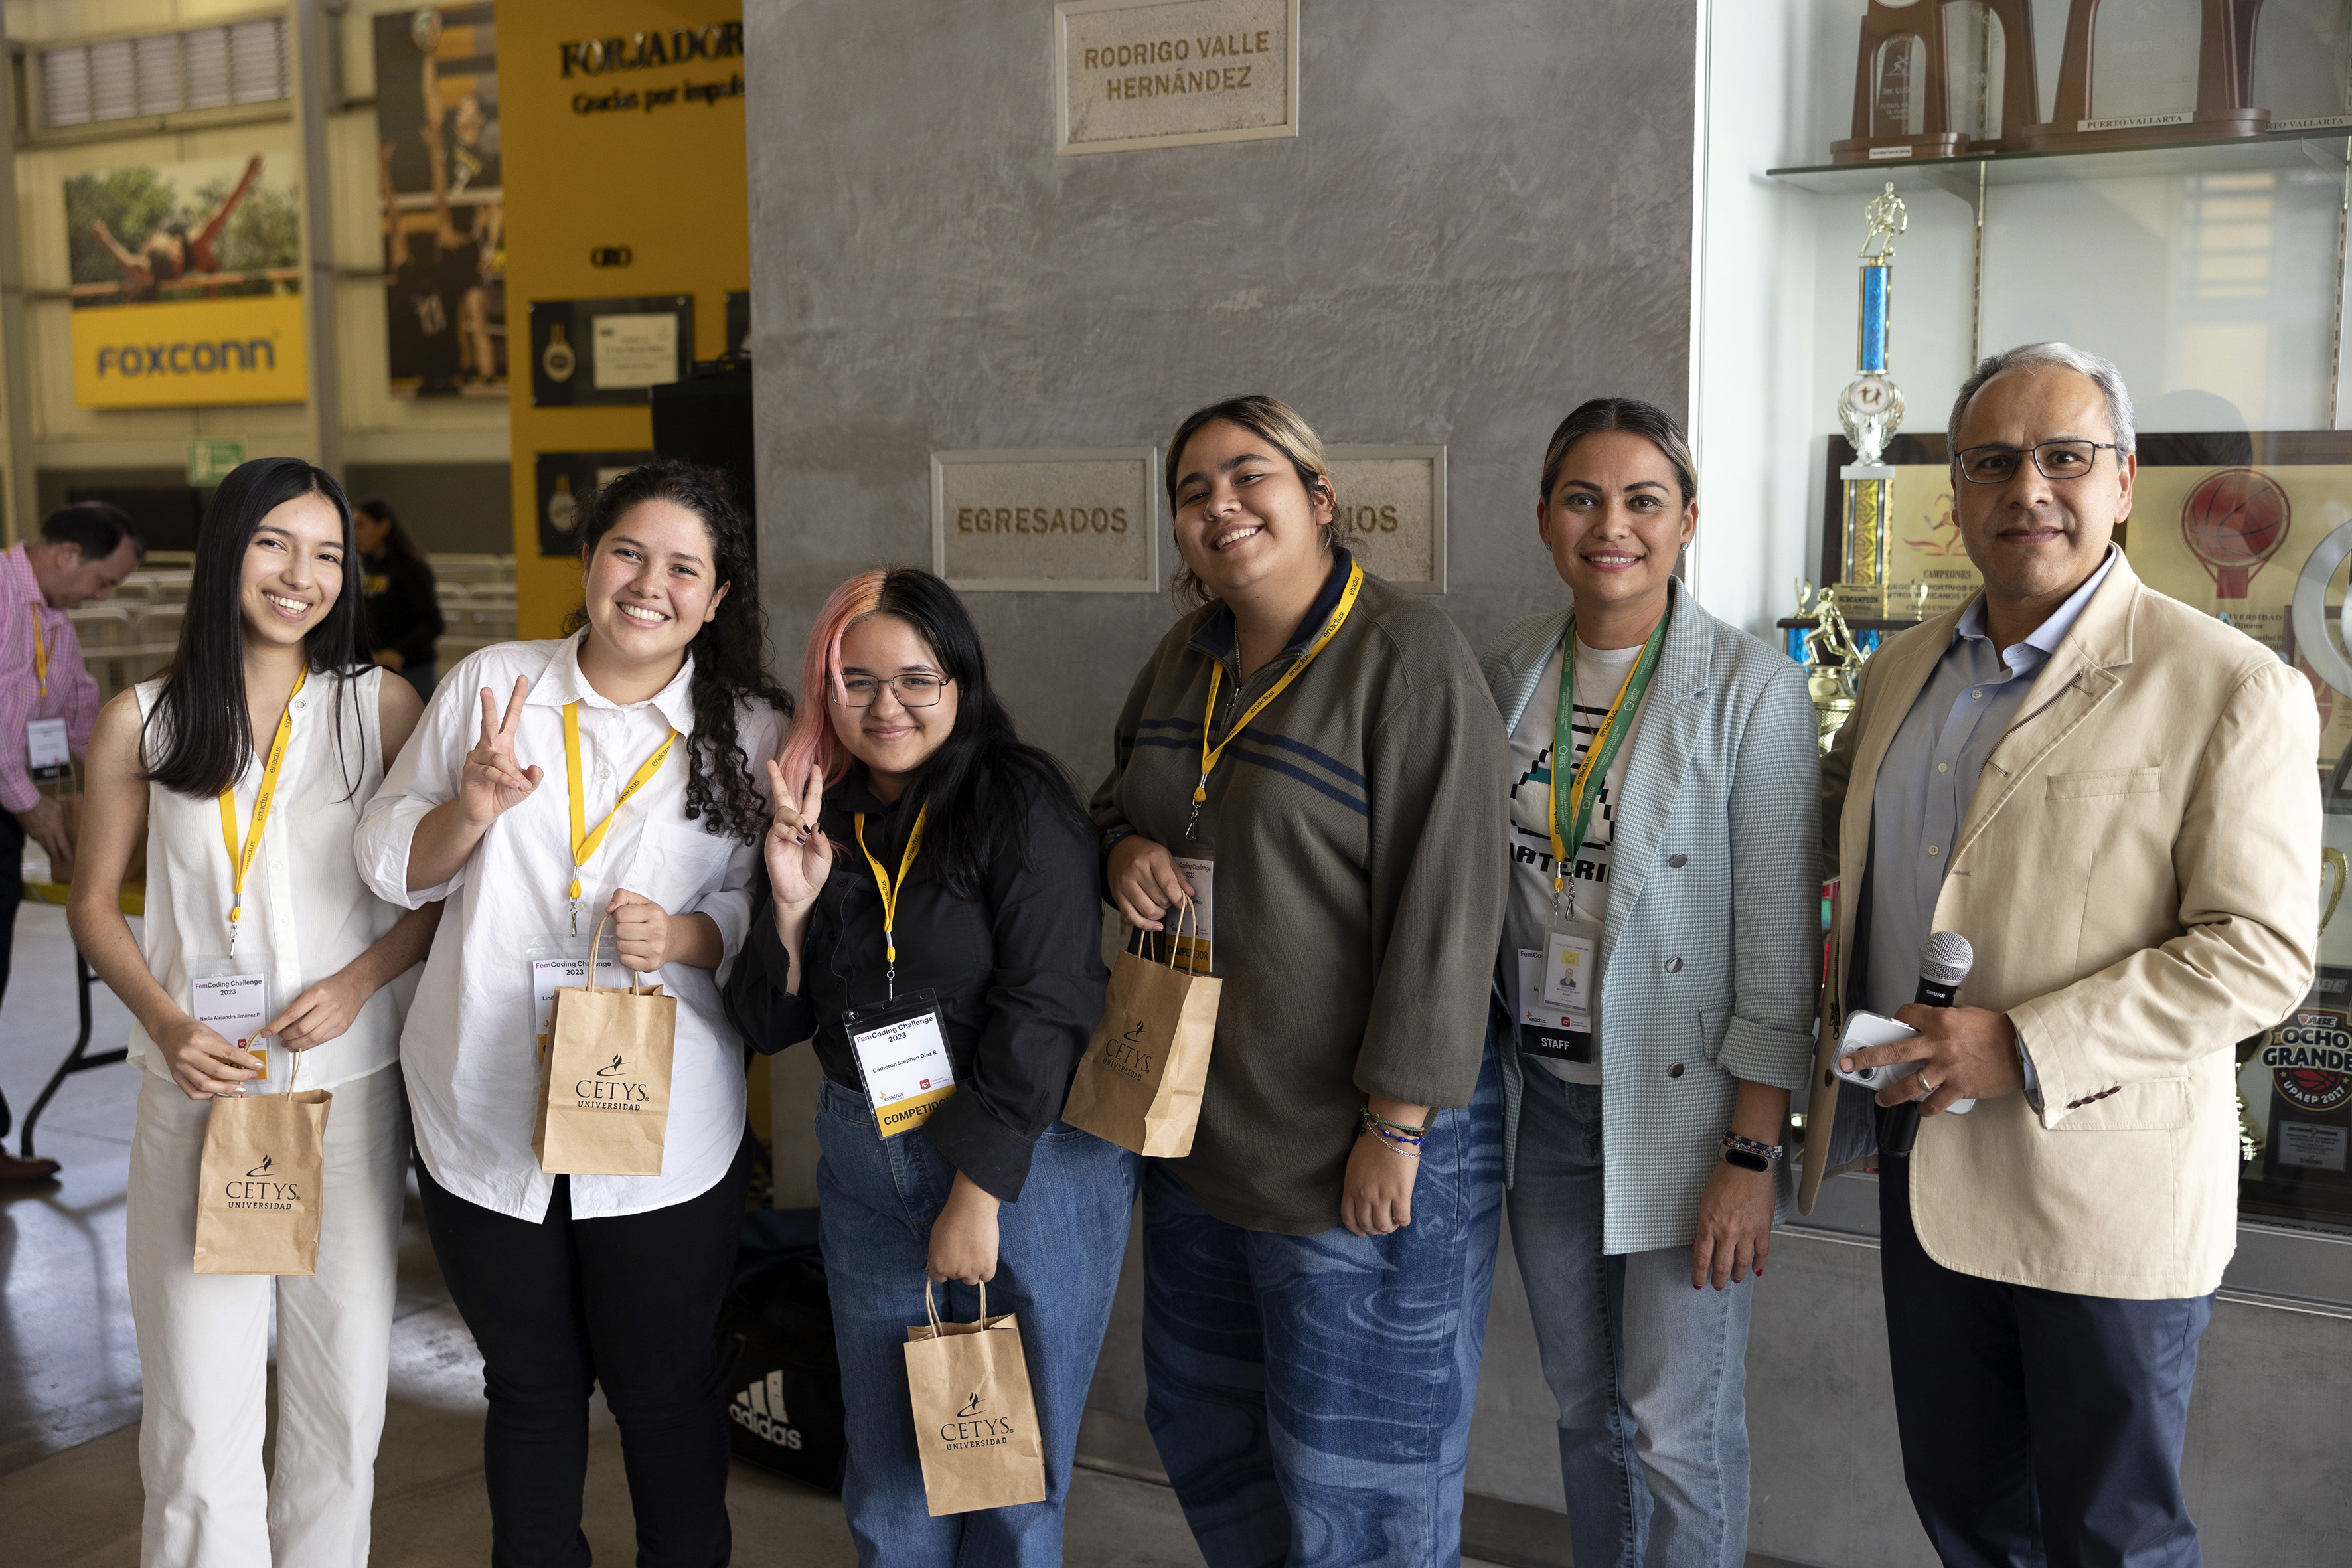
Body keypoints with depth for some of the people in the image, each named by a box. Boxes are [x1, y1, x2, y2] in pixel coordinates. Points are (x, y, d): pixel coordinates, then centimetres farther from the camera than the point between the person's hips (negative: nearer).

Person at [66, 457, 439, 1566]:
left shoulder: (383, 709, 1)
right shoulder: (142, 723, 2)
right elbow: (95, 903, 9)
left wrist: (359, 980, -12)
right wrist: (167, 1023, -7)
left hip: (350, 1088, 0)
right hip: (196, 1090, 0)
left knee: (343, 1387, 9)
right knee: (198, 1403, 2)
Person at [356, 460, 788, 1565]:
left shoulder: (755, 735, -2)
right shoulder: (488, 683, 1)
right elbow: (388, 864, 4)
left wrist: (684, 937, -20)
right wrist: (474, 804, -16)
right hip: (484, 1120, 2)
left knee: (664, 1391, 13)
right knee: (530, 1388, 19)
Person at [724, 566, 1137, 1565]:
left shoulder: (1020, 806, -11)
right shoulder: (819, 819, 7)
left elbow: (1044, 1008, -16)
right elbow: (767, 1025, 7)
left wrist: (979, 1194, -17)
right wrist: (793, 909, -12)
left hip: (1027, 1165, -5)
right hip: (866, 1172, 5)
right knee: (887, 1480, 14)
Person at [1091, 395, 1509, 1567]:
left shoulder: (1408, 658, -16)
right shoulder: (1187, 657, 8)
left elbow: (1445, 909, -20)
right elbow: (1120, 796, 23)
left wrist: (1395, 1129, -20)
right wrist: (1123, 847, -2)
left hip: (1358, 1146, -8)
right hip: (1198, 1119, 8)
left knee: (1351, 1473, 6)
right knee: (1201, 1428, 21)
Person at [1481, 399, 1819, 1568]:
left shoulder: (1751, 690, -12)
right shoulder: (1511, 671, 3)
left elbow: (1777, 936, -12)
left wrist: (1754, 1153, -14)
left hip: (1679, 1100, -4)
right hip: (1540, 1089, 5)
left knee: (1677, 1426, 4)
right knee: (1582, 1402, 18)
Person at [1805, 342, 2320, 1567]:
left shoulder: (2230, 687, -13)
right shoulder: (1901, 670, 8)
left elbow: (2262, 953, -17)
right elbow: (1830, 818, 24)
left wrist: (2023, 1050, -24)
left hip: (2103, 1188, -6)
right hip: (1928, 1173, 6)